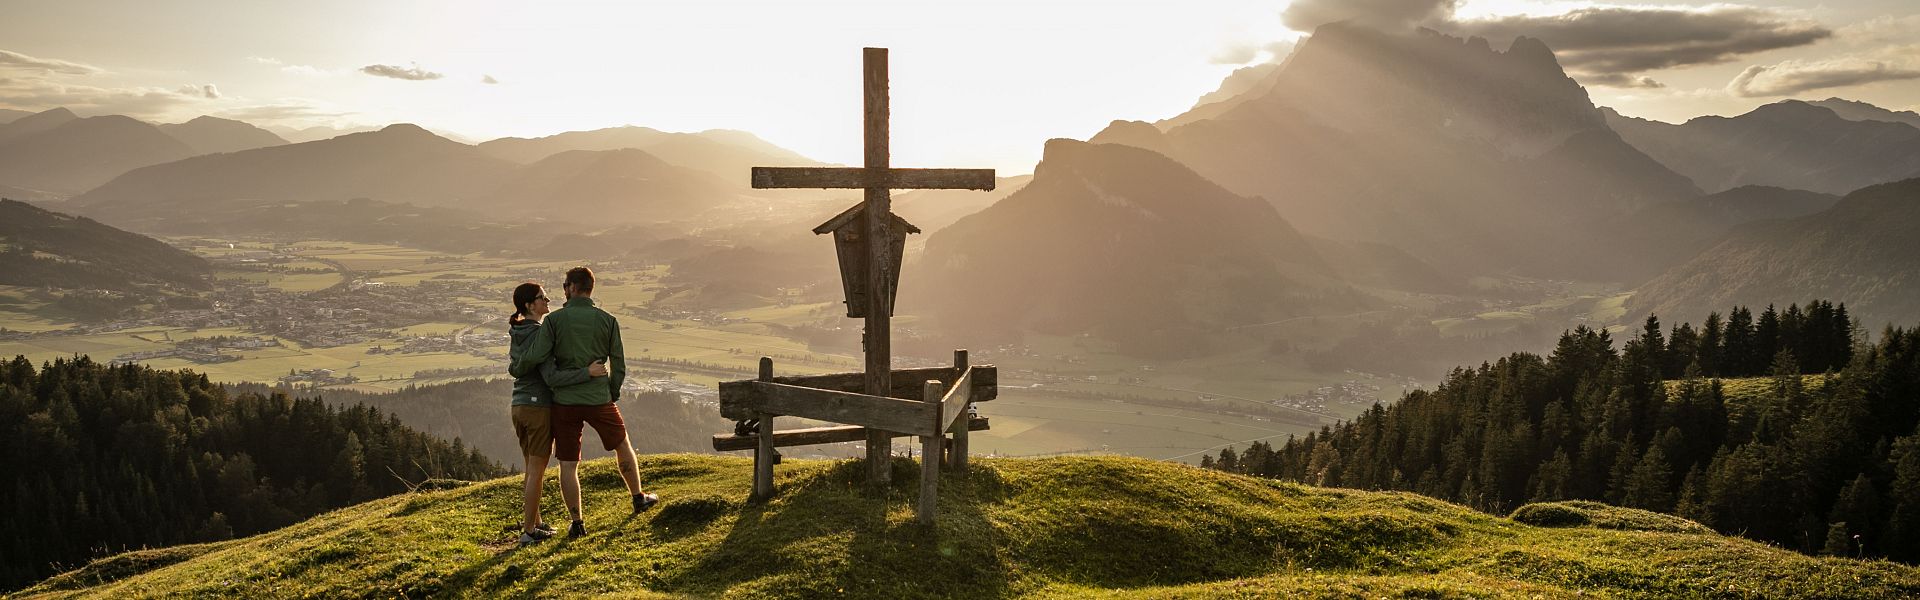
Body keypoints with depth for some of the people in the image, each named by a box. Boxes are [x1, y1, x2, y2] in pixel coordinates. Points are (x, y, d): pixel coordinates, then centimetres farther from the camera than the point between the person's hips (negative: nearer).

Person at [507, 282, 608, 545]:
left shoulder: (516, 333, 9)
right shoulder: (539, 334, -18)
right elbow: (551, 377, -24)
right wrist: (587, 373, -25)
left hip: (519, 406, 8)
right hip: (539, 407, -8)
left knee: (533, 468, 19)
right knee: (537, 471, 1)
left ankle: (534, 521, 28)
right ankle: (529, 530, 6)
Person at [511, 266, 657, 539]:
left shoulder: (555, 319, -8)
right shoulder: (607, 321, -2)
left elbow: (534, 357, -13)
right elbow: (619, 365, 1)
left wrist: (514, 369, 7)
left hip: (565, 401, -1)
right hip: (599, 399, 1)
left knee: (568, 465, 7)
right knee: (623, 445, 23)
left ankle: (576, 522, 11)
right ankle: (638, 498, 36)